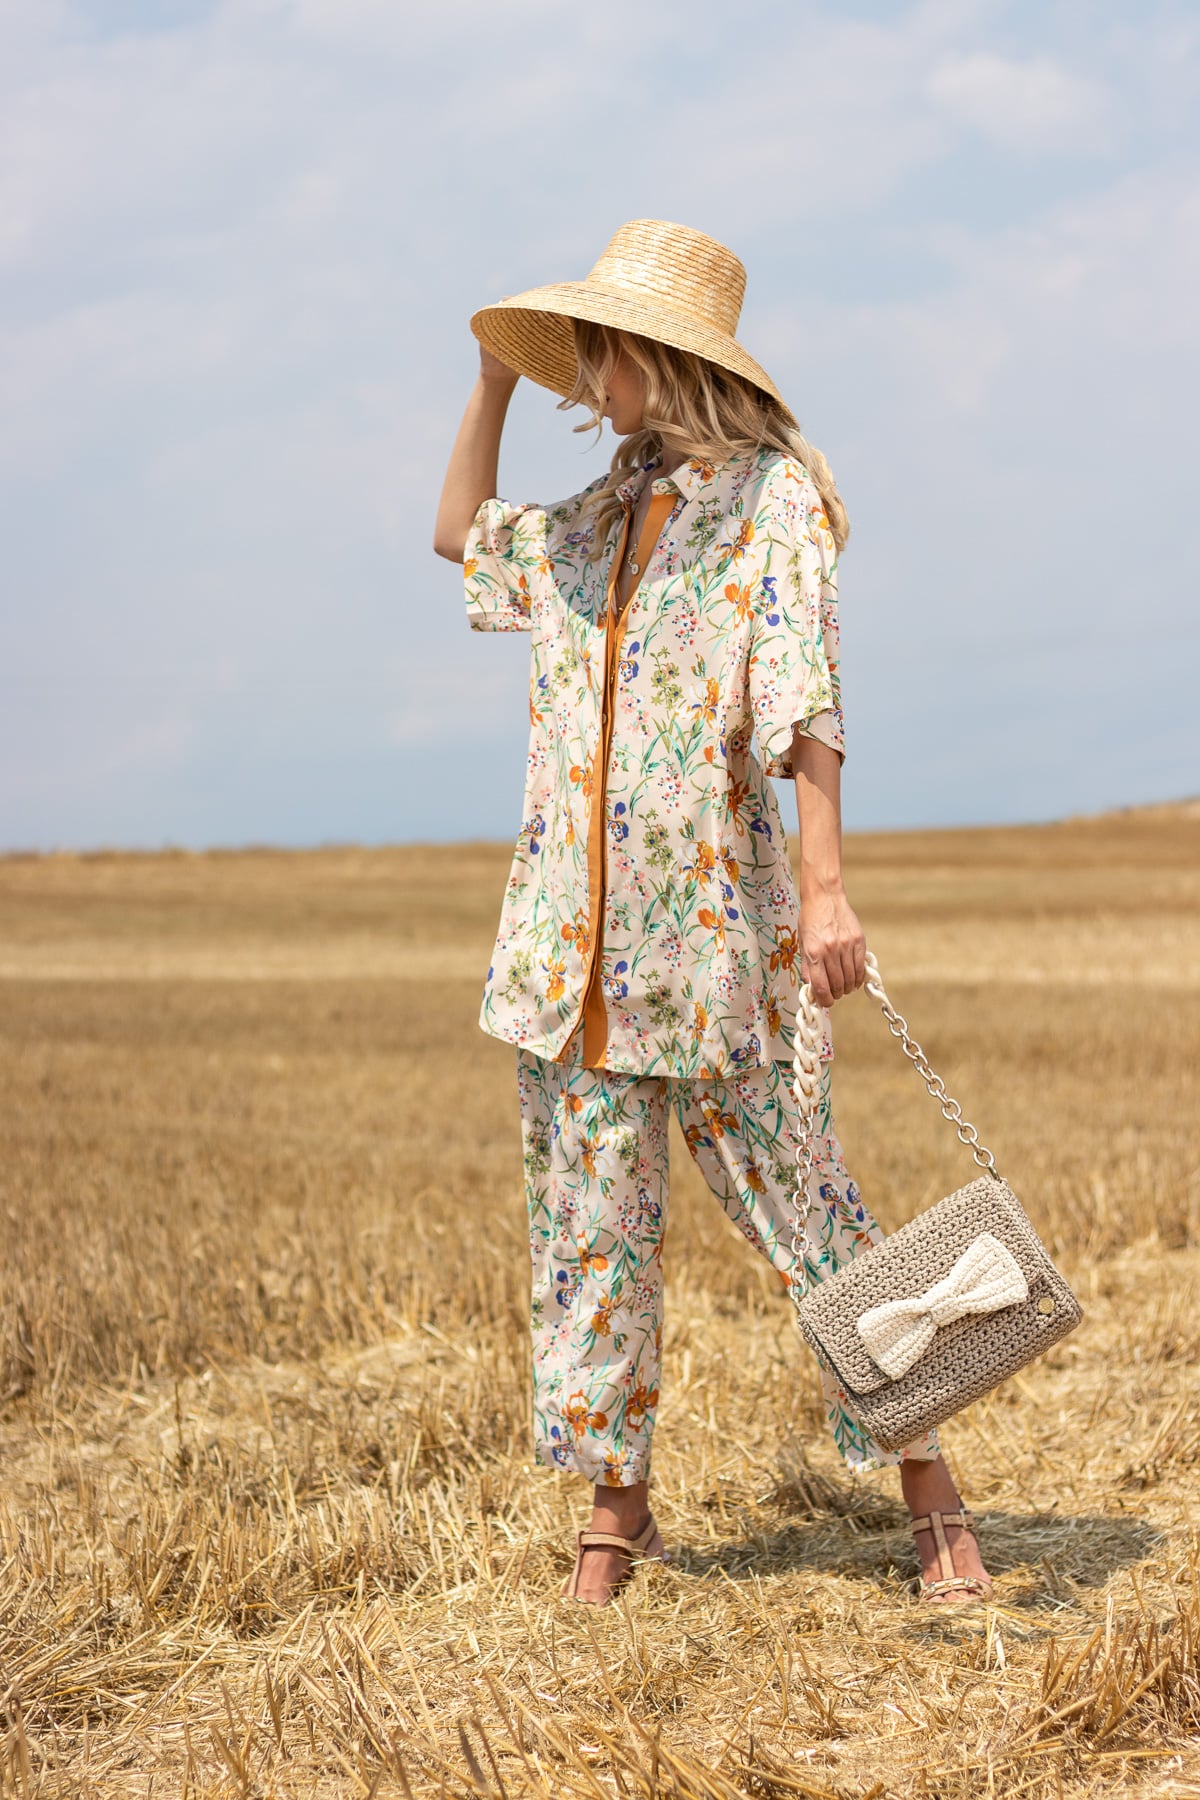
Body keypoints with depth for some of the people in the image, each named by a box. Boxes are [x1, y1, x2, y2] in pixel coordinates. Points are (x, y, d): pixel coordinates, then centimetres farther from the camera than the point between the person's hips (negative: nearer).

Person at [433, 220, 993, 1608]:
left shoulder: (773, 494, -5)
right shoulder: (601, 517, 15)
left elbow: (805, 700, -16)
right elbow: (463, 538, 34)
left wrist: (825, 884, -26)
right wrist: (495, 381, 23)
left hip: (719, 920, -6)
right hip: (575, 937, 6)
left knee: (805, 1214, -3)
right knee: (589, 1223, 7)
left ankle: (928, 1493, 6)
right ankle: (616, 1503, 18)